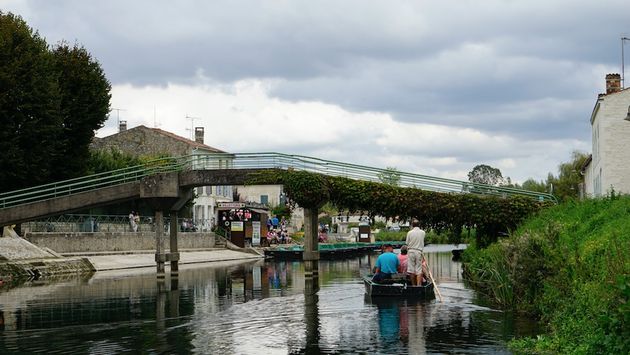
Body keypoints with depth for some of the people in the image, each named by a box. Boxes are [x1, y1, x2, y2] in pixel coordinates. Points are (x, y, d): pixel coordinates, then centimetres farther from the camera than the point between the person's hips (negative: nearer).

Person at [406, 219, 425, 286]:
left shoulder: (410, 233, -4)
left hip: (411, 251, 0)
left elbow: (407, 243, 3)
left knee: (412, 270, 6)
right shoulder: (423, 232, 0)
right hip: (419, 251, 0)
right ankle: (419, 285, -11)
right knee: (419, 270, -1)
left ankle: (414, 285, 10)